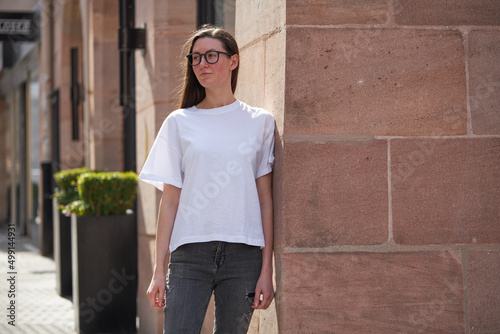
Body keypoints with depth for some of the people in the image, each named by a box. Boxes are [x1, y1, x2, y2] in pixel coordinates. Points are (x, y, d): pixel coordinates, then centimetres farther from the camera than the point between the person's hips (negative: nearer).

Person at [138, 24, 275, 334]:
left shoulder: (260, 122, 8)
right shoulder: (179, 123, 9)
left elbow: (266, 199, 6)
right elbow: (170, 199, 8)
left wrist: (267, 268, -1)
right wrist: (159, 270, 3)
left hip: (243, 252, 0)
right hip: (190, 252, 0)